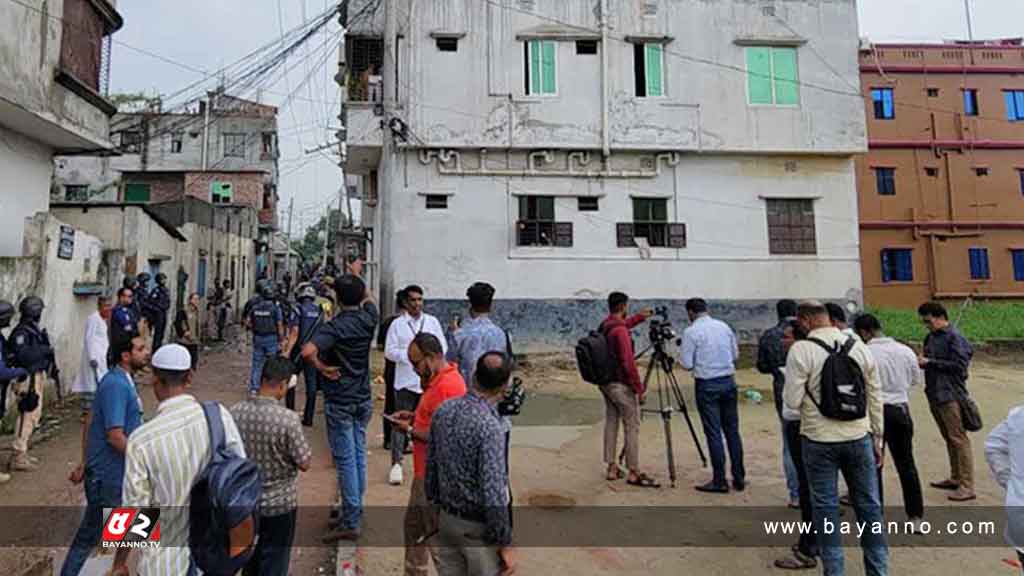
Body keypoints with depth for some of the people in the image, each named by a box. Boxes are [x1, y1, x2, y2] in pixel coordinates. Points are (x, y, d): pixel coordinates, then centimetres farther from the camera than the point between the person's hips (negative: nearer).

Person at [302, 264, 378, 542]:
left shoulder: (335, 326, -20)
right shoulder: (368, 319, -3)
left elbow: (307, 351, -35)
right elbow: (369, 298, 20)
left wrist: (321, 367, -17)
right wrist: (357, 275, 34)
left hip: (340, 402, -6)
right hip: (363, 399, 6)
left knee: (345, 459, 0)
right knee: (359, 454, 14)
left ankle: (351, 522, 7)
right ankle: (354, 511, 27)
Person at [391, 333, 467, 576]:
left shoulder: (447, 385, -25)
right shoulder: (438, 380, 9)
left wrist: (411, 430, -17)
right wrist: (414, 417, 5)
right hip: (426, 472, 11)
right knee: (414, 526, 23)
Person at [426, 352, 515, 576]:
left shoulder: (443, 410, -6)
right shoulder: (490, 427, -27)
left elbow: (430, 466, 4)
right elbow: (493, 494, -26)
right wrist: (505, 544, -14)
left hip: (447, 519, 7)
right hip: (478, 528, -6)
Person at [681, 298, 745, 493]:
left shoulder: (691, 331, -10)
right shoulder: (724, 326, 6)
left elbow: (687, 364, -10)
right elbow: (735, 355, 12)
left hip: (707, 385, -5)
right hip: (728, 381, 5)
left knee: (714, 433, 1)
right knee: (732, 431, 12)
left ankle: (719, 482, 8)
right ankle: (739, 478, 20)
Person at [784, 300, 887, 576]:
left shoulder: (801, 350, -13)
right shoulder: (859, 346, 2)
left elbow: (792, 401, -13)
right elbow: (875, 397, 8)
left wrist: (791, 384, 8)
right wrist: (877, 438, 17)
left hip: (819, 440, -4)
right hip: (859, 438, 4)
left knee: (826, 507, 8)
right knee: (869, 504, 15)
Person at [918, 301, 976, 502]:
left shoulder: (954, 338, -12)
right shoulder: (931, 337, 11)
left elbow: (959, 365, -18)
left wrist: (930, 362, -17)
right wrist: (922, 361, 0)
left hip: (950, 397, -8)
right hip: (934, 395, 8)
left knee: (959, 439, -3)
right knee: (949, 439, 17)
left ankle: (967, 486, 3)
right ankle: (955, 478, 28)